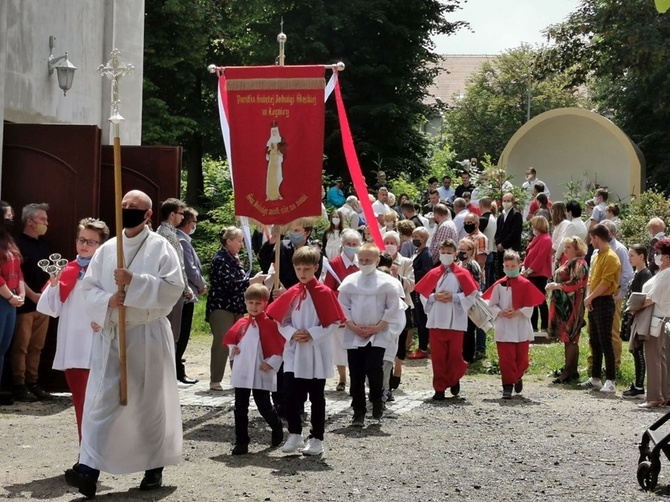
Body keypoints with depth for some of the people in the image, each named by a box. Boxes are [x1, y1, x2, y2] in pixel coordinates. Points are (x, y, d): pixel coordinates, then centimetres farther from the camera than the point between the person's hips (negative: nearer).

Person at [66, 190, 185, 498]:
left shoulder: (161, 248, -4)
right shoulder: (107, 249, 10)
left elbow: (174, 288, -14)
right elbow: (88, 287, 8)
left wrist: (135, 283, -22)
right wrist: (107, 300, -13)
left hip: (148, 335, -3)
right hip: (110, 334, 4)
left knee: (150, 402, 5)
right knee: (101, 400, -5)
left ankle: (154, 467, 19)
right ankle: (89, 468, -12)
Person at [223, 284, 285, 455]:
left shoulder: (270, 324, -7)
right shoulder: (241, 323, 7)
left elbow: (281, 345, -7)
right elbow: (229, 337, 23)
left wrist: (272, 363, -12)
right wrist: (232, 349, 6)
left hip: (261, 374, -4)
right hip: (241, 373, 4)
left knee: (264, 407, 4)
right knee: (240, 408, 4)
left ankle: (277, 430, 32)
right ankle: (241, 443, 10)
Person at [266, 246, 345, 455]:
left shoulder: (324, 293, -7)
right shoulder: (290, 294, 4)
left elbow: (333, 323, -8)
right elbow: (280, 321, 8)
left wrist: (311, 334, -16)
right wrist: (292, 334, -10)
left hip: (316, 354, -3)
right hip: (294, 353, 3)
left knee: (316, 397, 6)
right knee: (291, 396, 3)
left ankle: (317, 438, 13)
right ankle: (295, 434, 16)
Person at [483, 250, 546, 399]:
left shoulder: (525, 284, -1)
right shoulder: (499, 285, 2)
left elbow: (530, 307, -2)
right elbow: (491, 305, 5)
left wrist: (517, 312, -16)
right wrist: (501, 312, -12)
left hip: (521, 328, 0)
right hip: (504, 327, 0)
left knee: (522, 358, 8)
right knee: (506, 358, -3)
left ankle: (518, 377, 35)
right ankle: (507, 386, 0)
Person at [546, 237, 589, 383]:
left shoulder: (579, 264, -11)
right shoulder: (568, 263, 20)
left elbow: (576, 283, -21)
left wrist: (558, 286, -19)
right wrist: (553, 286, 11)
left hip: (572, 306, -10)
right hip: (563, 305, 10)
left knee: (570, 338, -8)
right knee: (568, 338, 11)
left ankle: (569, 372, -7)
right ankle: (571, 370, 15)